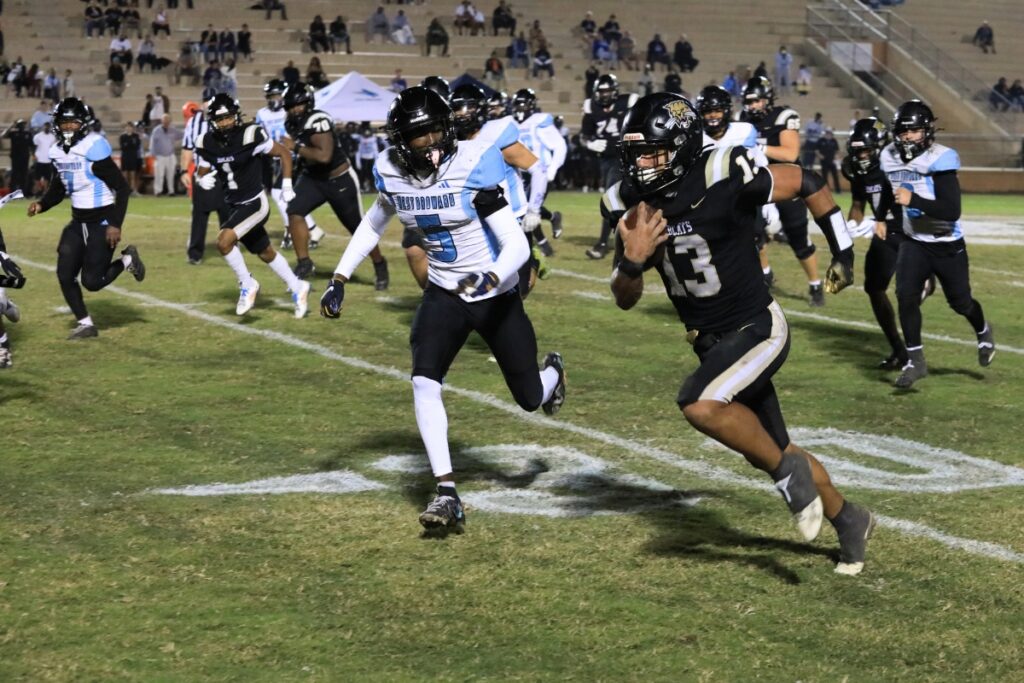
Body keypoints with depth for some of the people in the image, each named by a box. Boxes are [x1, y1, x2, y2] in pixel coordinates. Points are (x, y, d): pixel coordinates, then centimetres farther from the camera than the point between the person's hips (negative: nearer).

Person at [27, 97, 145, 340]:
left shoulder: (93, 148, -19)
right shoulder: (59, 152, 4)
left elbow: (123, 188, -17)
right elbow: (58, 188, 18)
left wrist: (115, 225, -22)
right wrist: (41, 205, -2)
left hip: (102, 221, -7)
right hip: (78, 221, 7)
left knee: (92, 281, -9)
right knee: (65, 276, 0)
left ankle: (127, 260, 17)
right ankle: (85, 324, 15)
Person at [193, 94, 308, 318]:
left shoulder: (250, 135, -19)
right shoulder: (208, 144, -4)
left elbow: (284, 153, -8)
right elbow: (201, 172, 9)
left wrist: (287, 186, -10)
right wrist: (202, 180, -15)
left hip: (255, 203, -7)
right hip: (235, 206, 7)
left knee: (224, 241, -24)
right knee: (266, 253, 18)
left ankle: (247, 285, -4)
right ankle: (297, 289, 36)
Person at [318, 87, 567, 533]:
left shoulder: (473, 166, -25)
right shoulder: (391, 172, -9)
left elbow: (518, 245, -27)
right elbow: (373, 225, 13)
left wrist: (491, 278, -47)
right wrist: (339, 278, 5)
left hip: (497, 296, -3)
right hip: (444, 294, 3)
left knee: (530, 399, 10)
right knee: (424, 381, -21)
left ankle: (552, 371, 51)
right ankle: (448, 495, -17)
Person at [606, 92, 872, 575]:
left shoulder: (724, 180, -23)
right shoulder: (634, 205, -6)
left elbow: (807, 183, -8)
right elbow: (626, 300, -2)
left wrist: (843, 254, -4)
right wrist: (632, 258, -23)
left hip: (757, 329, -7)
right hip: (711, 342, 7)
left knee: (700, 405, -30)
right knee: (766, 452, 17)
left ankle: (789, 471, -7)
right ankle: (848, 520, 39)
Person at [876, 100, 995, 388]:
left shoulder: (939, 160, -25)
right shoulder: (891, 157, -5)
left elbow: (952, 211, -32)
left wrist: (913, 200, -39)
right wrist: (880, 218, 24)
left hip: (947, 245, -4)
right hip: (914, 241, 4)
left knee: (960, 302, 11)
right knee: (906, 296, -14)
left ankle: (983, 332, 45)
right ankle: (915, 361, -3)